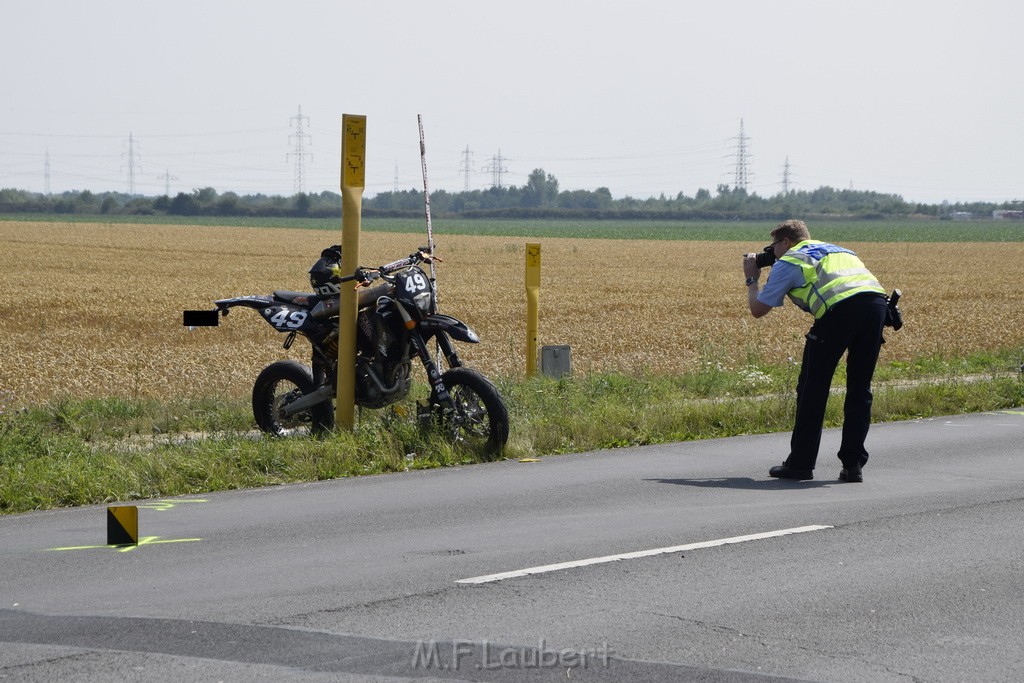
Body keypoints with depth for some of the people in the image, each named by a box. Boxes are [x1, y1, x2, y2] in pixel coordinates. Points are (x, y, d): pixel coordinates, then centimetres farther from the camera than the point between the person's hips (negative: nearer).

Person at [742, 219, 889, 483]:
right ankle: (853, 464, 11)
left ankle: (801, 463, 10)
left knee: (813, 386, 7)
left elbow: (758, 309, 20)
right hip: (877, 301, 6)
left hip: (841, 308, -6)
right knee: (859, 389, 14)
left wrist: (752, 279, 39)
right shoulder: (835, 250, 37)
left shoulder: (788, 262, 18)